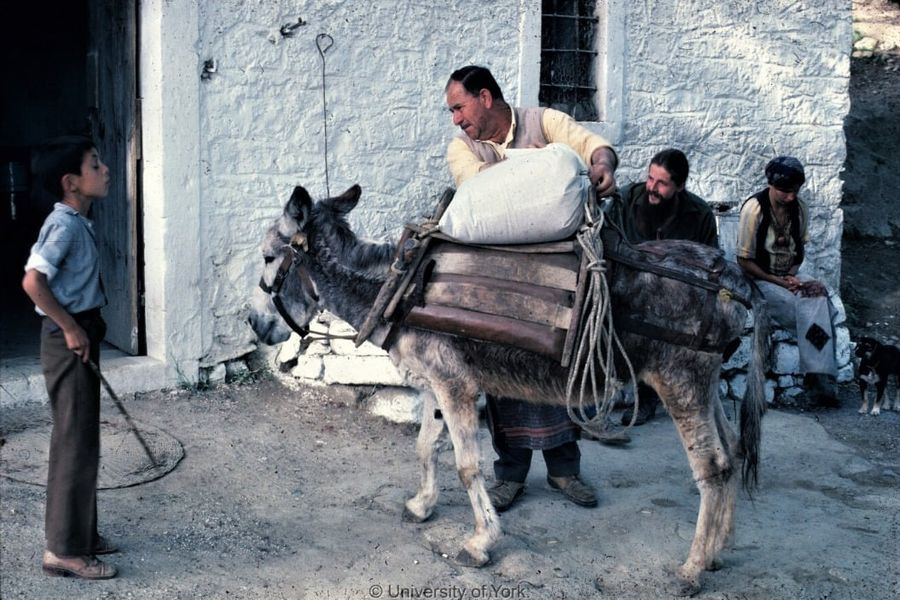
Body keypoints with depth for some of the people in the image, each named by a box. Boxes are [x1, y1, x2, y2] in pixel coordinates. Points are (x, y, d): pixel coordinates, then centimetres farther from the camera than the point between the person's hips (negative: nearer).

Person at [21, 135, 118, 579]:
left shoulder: (76, 222, 12)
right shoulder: (66, 225, -17)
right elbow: (33, 281, -29)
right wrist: (70, 328, -21)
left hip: (80, 334, 10)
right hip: (69, 339, -10)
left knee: (82, 439, 16)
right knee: (75, 442, -5)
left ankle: (80, 532, 27)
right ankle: (64, 549, 3)